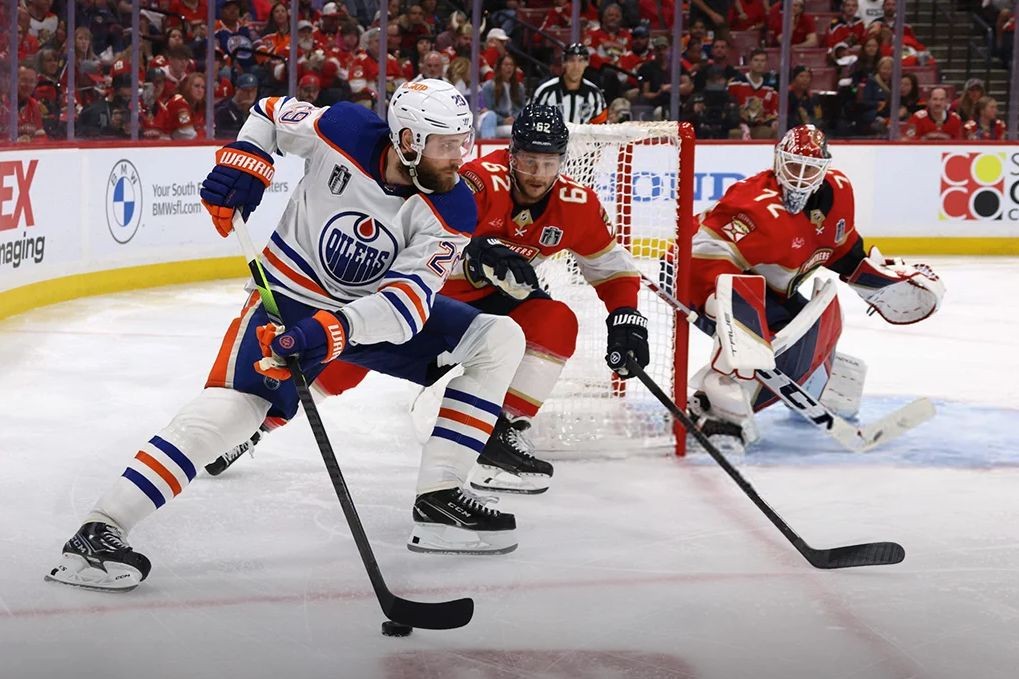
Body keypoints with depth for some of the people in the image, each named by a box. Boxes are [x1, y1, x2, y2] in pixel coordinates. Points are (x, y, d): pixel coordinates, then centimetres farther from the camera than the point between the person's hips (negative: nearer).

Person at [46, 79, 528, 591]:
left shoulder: (451, 212, -18)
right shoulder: (343, 132, -21)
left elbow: (409, 298, -28)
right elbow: (270, 112, 1)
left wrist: (338, 330, -43)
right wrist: (245, 162, -14)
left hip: (380, 305, 4)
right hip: (292, 293, -4)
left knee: (499, 338, -8)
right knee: (237, 399, -27)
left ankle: (439, 498, -8)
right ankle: (98, 531, -30)